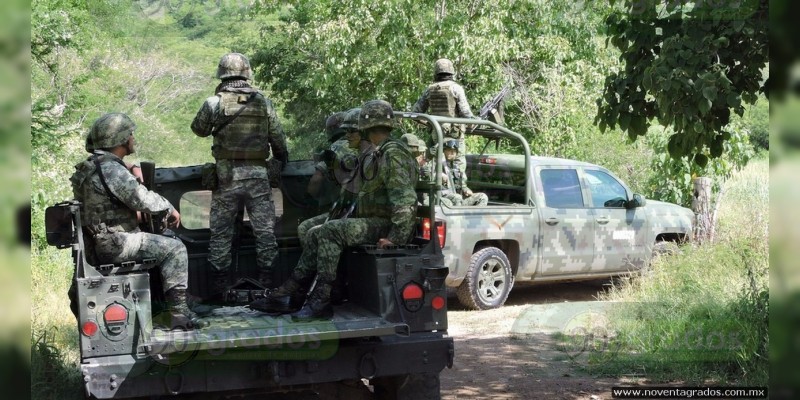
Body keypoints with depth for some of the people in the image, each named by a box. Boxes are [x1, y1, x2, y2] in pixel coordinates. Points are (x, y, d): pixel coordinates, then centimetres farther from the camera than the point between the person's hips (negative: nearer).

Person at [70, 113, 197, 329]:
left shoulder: (91, 166, 13)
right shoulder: (112, 170, -20)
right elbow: (145, 201, -21)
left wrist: (130, 171, 9)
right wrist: (170, 208, -5)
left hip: (101, 243, 10)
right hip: (115, 244, -10)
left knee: (163, 242, 25)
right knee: (175, 249, -11)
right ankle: (179, 313, -15)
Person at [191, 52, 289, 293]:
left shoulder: (214, 103, -4)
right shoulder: (263, 102, 1)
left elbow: (198, 129, 11)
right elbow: (277, 138, 6)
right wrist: (282, 160, 24)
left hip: (226, 175, -1)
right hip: (258, 174, 1)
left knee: (221, 231, 8)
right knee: (265, 229, 8)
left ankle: (218, 286, 10)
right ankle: (267, 281, 9)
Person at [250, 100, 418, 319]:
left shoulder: (393, 155, -15)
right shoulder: (378, 154, 18)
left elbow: (405, 201, -24)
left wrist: (395, 238, -27)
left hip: (385, 225, -10)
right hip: (374, 220, 10)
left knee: (330, 231, -24)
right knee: (317, 235, 2)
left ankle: (321, 302, -23)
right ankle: (288, 295, -1)